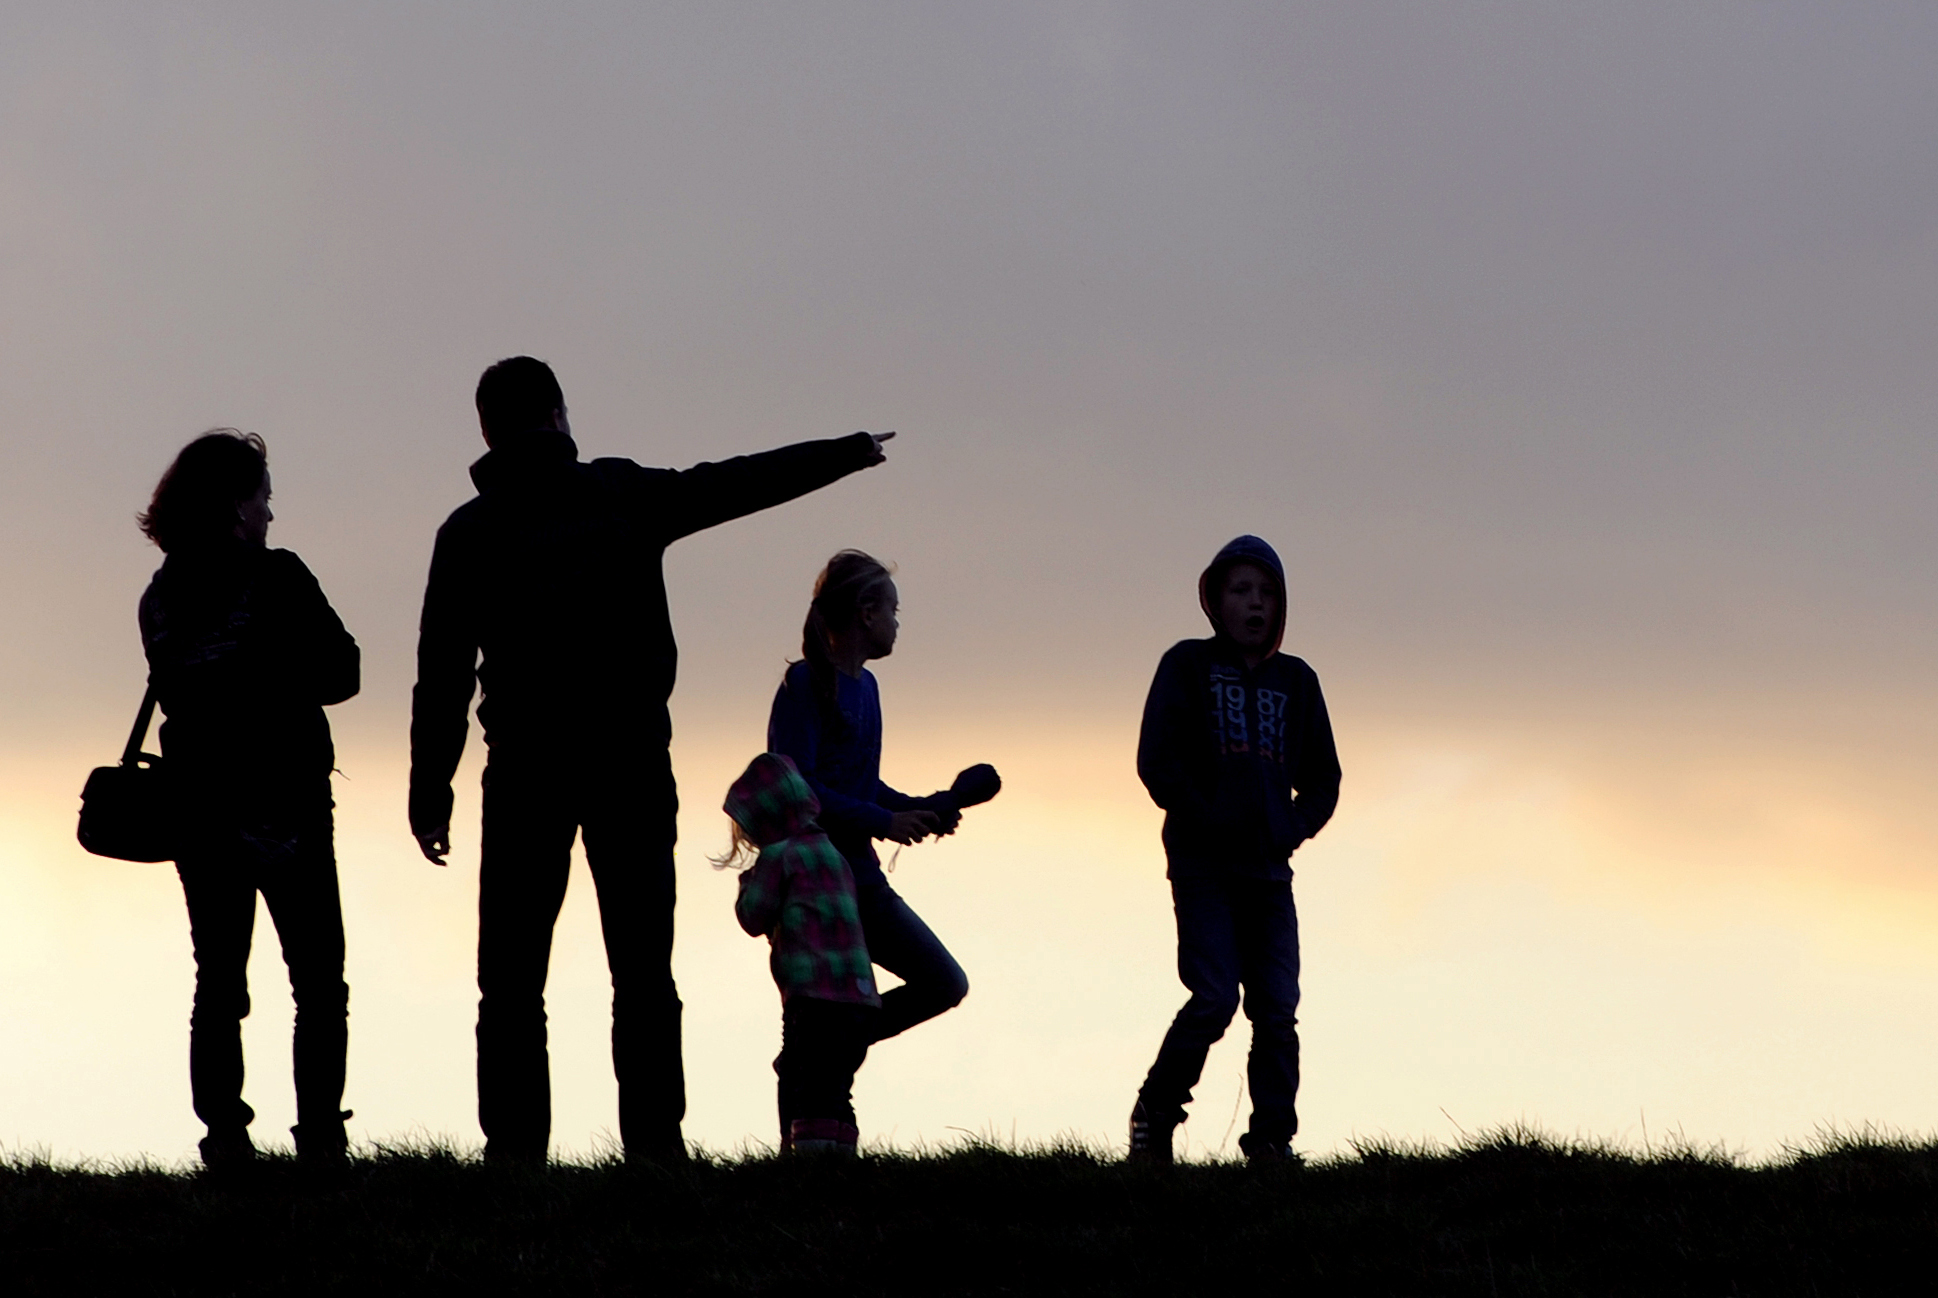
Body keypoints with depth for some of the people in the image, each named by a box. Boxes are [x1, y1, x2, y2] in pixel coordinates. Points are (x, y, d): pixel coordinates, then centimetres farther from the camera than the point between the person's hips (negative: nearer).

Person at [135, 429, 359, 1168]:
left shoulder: (161, 597, 3)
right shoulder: (277, 580, -11)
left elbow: (173, 691, 12)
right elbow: (340, 674, -7)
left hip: (197, 808, 4)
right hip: (285, 806, -4)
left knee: (216, 982, 9)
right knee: (318, 983, 4)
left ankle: (222, 1133, 0)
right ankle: (318, 1132, -5)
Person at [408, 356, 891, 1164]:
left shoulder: (468, 533, 1)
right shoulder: (622, 494, 3)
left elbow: (442, 672, -2)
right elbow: (739, 484, 13)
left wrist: (430, 788, 2)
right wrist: (850, 453, 27)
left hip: (525, 770, -1)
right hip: (631, 763, 1)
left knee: (511, 979, 2)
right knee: (643, 972, 4)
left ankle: (515, 1147, -6)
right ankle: (654, 1142, -3)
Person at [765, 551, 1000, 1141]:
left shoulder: (863, 686, 15)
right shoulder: (806, 684, -12)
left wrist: (925, 808, 9)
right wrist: (882, 821, -21)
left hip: (859, 876, 9)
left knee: (944, 984, 8)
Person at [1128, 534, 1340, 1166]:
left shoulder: (1295, 681, 12)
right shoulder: (1187, 666, 2)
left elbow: (1322, 778, 14)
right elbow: (1156, 761, -5)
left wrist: (1295, 826, -3)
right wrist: (1205, 819, -14)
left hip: (1269, 870, 4)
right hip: (1203, 865, -4)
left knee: (1277, 1008, -3)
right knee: (1214, 998, -13)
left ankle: (1272, 1138, 2)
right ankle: (1154, 1115, 4)